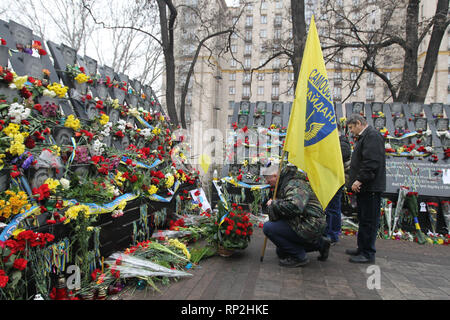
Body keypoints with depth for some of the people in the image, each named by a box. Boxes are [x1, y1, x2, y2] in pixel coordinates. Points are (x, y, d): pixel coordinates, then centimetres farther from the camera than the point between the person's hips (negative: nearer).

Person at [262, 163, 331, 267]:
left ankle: (299, 257, -7)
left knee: (268, 227, -20)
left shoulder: (294, 184, -18)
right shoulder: (284, 184, 16)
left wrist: (274, 204, -22)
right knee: (280, 251, 24)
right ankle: (319, 244, 22)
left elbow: (294, 206, -36)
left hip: (310, 227, -11)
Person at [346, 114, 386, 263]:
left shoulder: (372, 136, -13)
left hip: (370, 187, -11)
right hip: (364, 186, 11)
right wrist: (357, 180, 18)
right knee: (363, 219, 17)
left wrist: (360, 180, -22)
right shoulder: (364, 136, 20)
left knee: (369, 220, -4)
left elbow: (372, 162, -23)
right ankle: (362, 248, 27)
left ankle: (368, 254, 4)